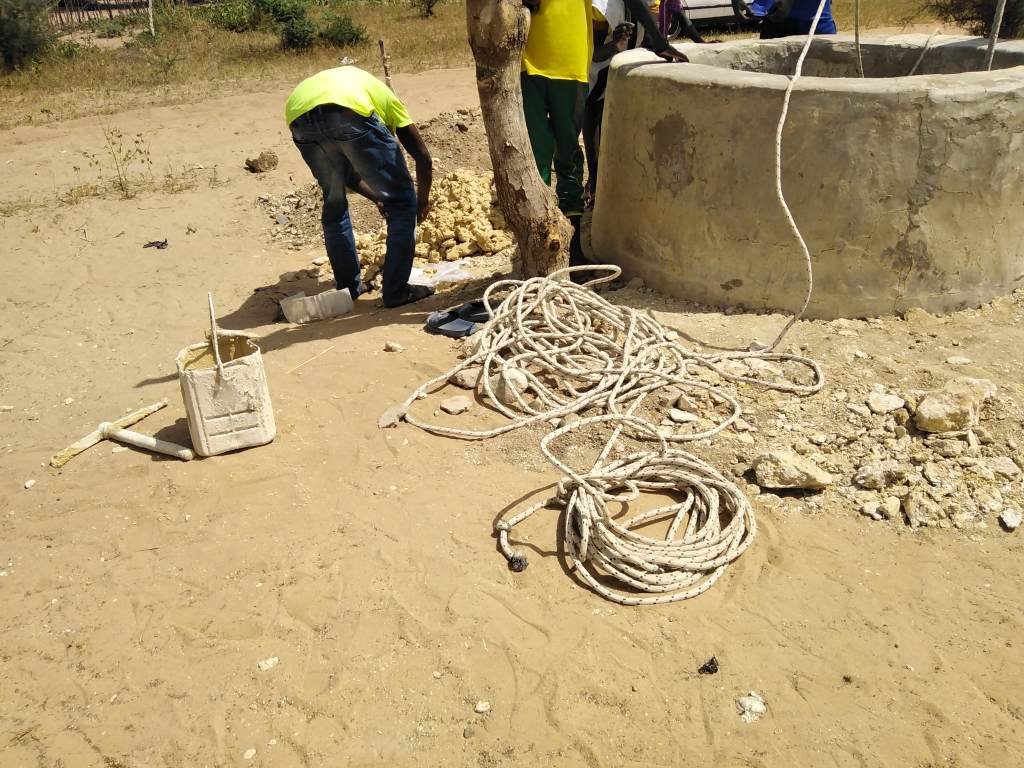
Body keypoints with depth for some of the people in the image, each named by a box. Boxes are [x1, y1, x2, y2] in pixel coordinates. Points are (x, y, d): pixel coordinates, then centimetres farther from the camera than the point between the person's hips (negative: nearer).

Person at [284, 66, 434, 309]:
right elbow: (423, 157, 29)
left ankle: (348, 286, 33)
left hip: (299, 116, 5)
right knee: (402, 201, 12)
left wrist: (378, 197, 54)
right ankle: (396, 290, 14)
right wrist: (422, 202, 42)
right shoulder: (385, 96, 35)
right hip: (349, 111, -5)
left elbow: (344, 168, 46)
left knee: (334, 202, 28)